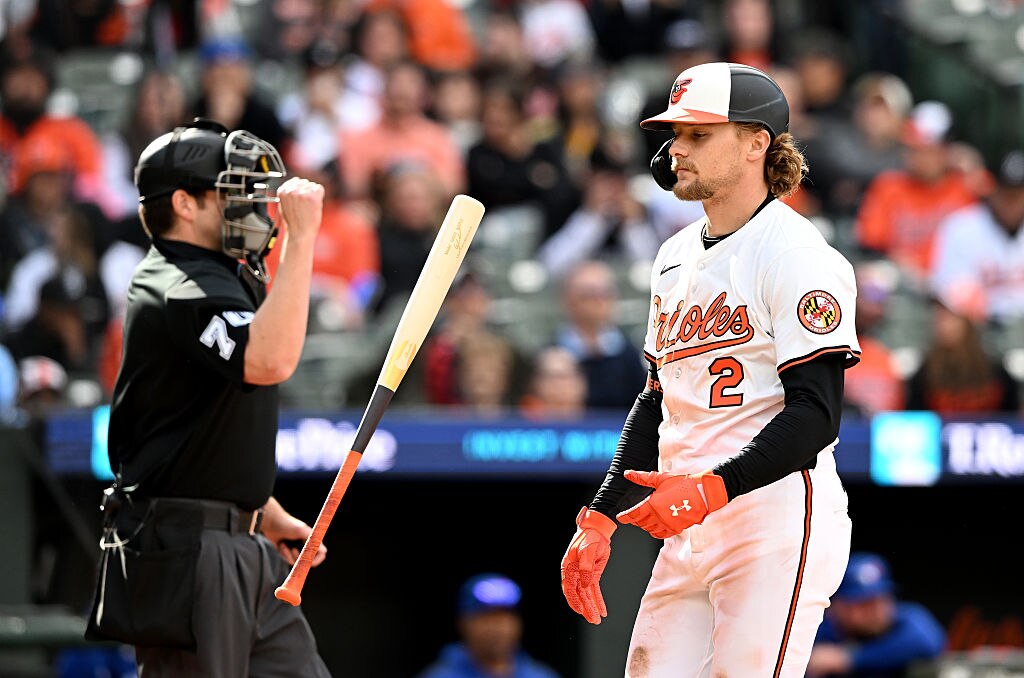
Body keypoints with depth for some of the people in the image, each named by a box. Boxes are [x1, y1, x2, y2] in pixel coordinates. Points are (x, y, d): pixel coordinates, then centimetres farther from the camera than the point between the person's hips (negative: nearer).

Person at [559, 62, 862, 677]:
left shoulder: (795, 252, -8)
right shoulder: (675, 257, 19)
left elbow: (816, 413, -16)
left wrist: (713, 488, -26)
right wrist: (600, 518, 16)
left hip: (777, 525, -8)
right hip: (687, 534, 8)